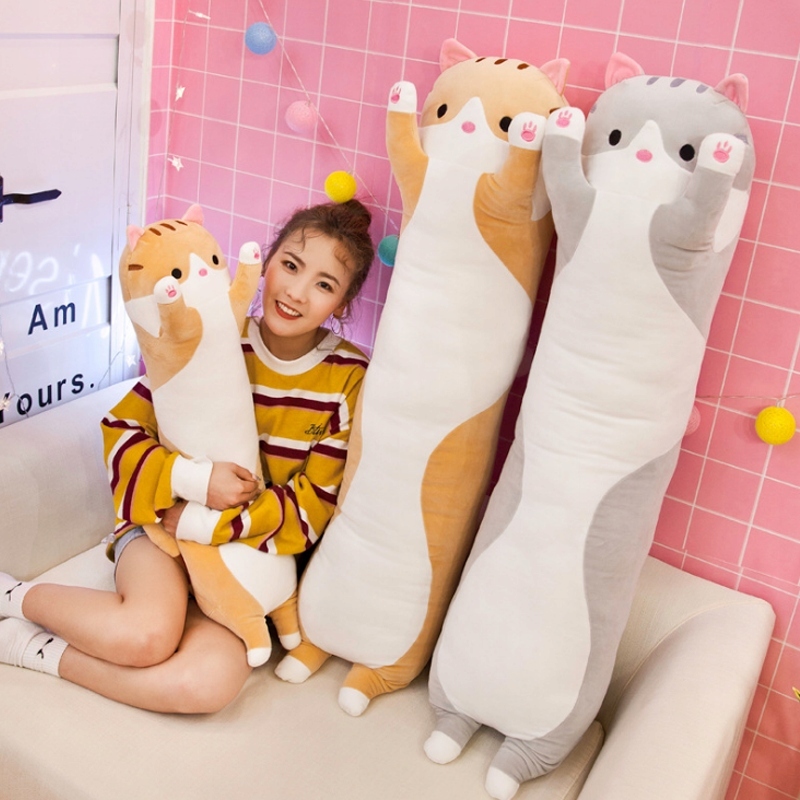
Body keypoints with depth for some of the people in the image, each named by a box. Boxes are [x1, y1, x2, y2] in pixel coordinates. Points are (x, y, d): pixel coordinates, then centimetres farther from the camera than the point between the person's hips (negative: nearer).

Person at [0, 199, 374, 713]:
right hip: (165, 524, -1)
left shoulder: (348, 378, -7)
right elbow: (121, 428, -4)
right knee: (147, 634, -34)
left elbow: (313, 507, -8)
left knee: (215, 679, -29)